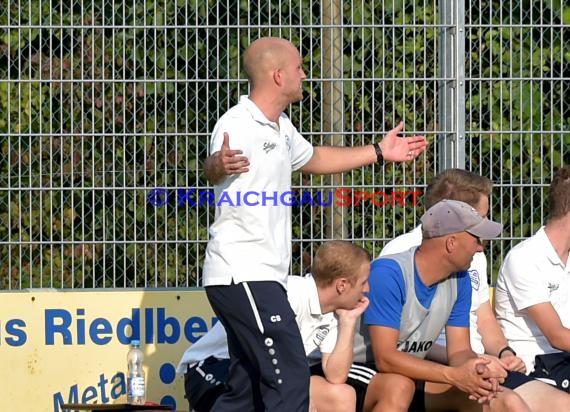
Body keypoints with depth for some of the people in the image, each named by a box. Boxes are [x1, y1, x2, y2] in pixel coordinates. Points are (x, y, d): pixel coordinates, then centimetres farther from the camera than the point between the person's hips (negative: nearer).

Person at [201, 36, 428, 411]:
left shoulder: (281, 127, 17)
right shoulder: (238, 124, -15)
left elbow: (311, 159, 37)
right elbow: (212, 169, -36)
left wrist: (379, 152, 40)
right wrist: (219, 165, -60)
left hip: (260, 277, 10)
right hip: (244, 275, -10)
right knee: (290, 380, -15)